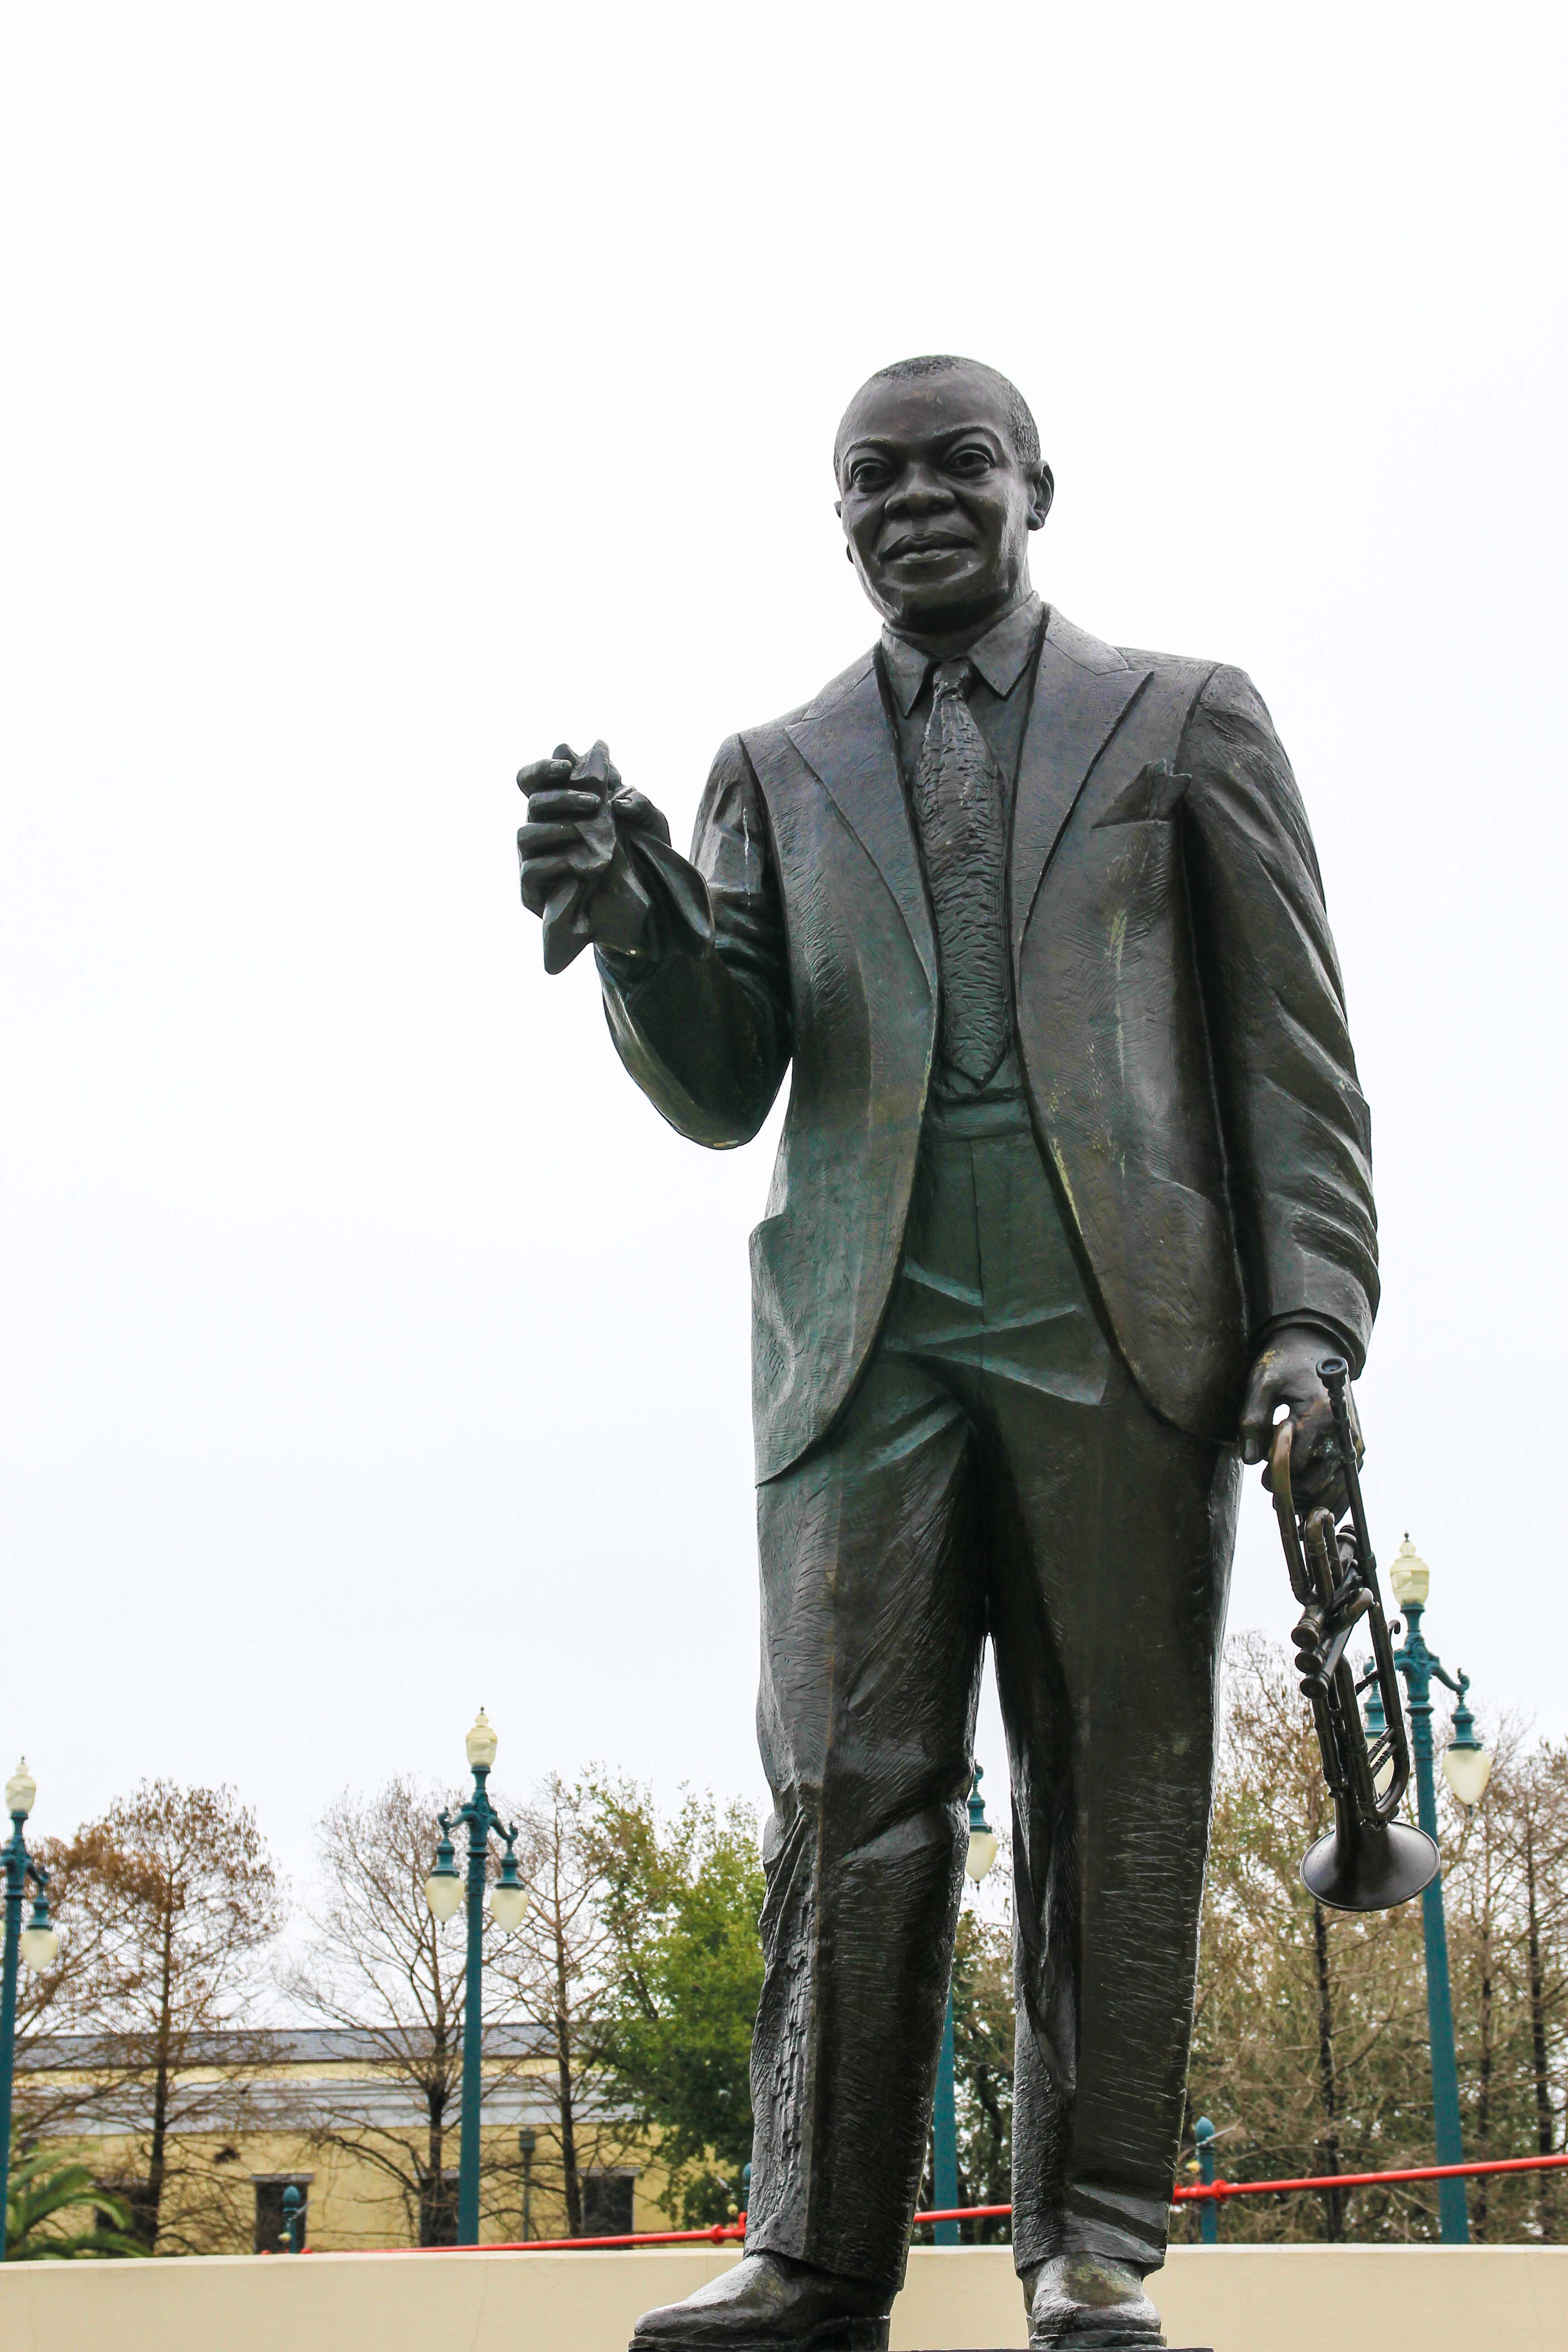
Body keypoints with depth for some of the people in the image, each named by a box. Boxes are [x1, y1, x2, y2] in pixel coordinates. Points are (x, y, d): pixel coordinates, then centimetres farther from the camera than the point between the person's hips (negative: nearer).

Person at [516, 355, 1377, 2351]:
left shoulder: (1183, 723, 14)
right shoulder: (779, 770, 18)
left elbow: (1291, 1046, 9)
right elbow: (722, 1095, 10)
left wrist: (1308, 1311, -3)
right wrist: (637, 920, -10)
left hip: (1121, 1329, -1)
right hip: (869, 1339, 1)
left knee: (1118, 1797, -1)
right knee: (848, 1793, -5)